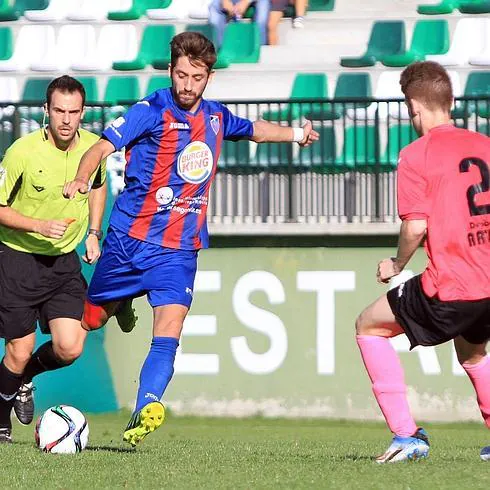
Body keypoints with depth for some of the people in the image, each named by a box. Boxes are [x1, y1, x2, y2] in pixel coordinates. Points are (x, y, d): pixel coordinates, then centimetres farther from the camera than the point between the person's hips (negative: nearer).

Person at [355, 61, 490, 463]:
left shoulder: (417, 154, -6)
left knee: (369, 326, 14)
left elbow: (416, 226, -13)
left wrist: (397, 264, 5)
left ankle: (407, 435, 5)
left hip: (450, 290, -7)